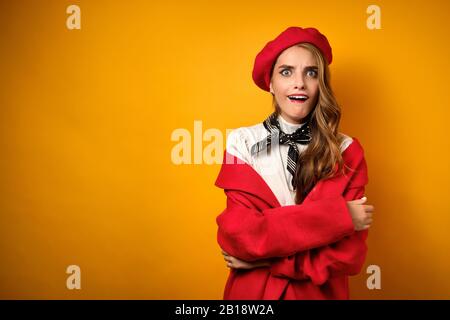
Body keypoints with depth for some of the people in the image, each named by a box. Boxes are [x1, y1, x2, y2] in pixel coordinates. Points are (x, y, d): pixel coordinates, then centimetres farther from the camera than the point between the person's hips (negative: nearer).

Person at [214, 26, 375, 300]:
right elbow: (239, 235, -20)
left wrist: (265, 258, -18)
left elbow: (349, 254, -12)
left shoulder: (347, 152, -9)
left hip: (321, 292, 0)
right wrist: (336, 217, -22)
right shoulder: (242, 143, -11)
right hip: (251, 291, 0)